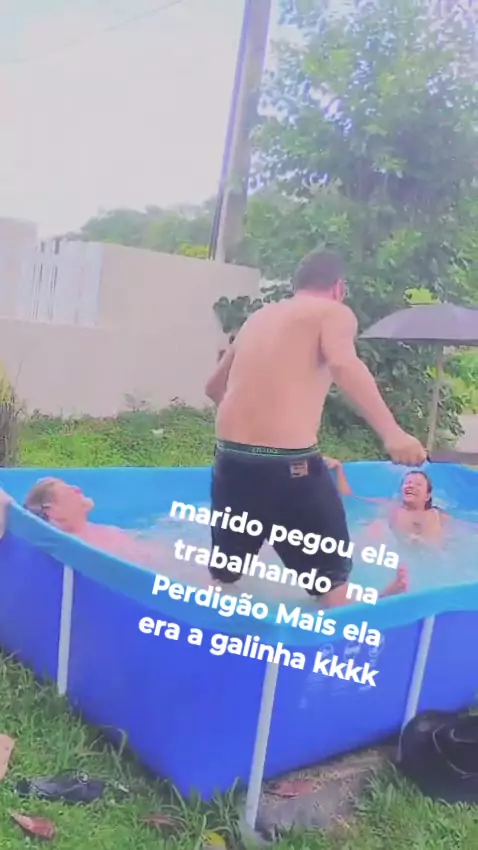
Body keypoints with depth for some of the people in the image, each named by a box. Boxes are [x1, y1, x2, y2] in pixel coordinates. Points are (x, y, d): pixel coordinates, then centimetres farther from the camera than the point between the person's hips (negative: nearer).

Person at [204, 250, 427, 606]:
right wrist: (391, 432, -29)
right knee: (331, 573, 11)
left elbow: (214, 386, 31)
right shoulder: (334, 312, 3)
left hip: (230, 457, 7)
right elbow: (343, 364, -22)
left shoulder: (259, 317, 21)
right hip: (289, 462, -6)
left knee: (224, 573, 22)